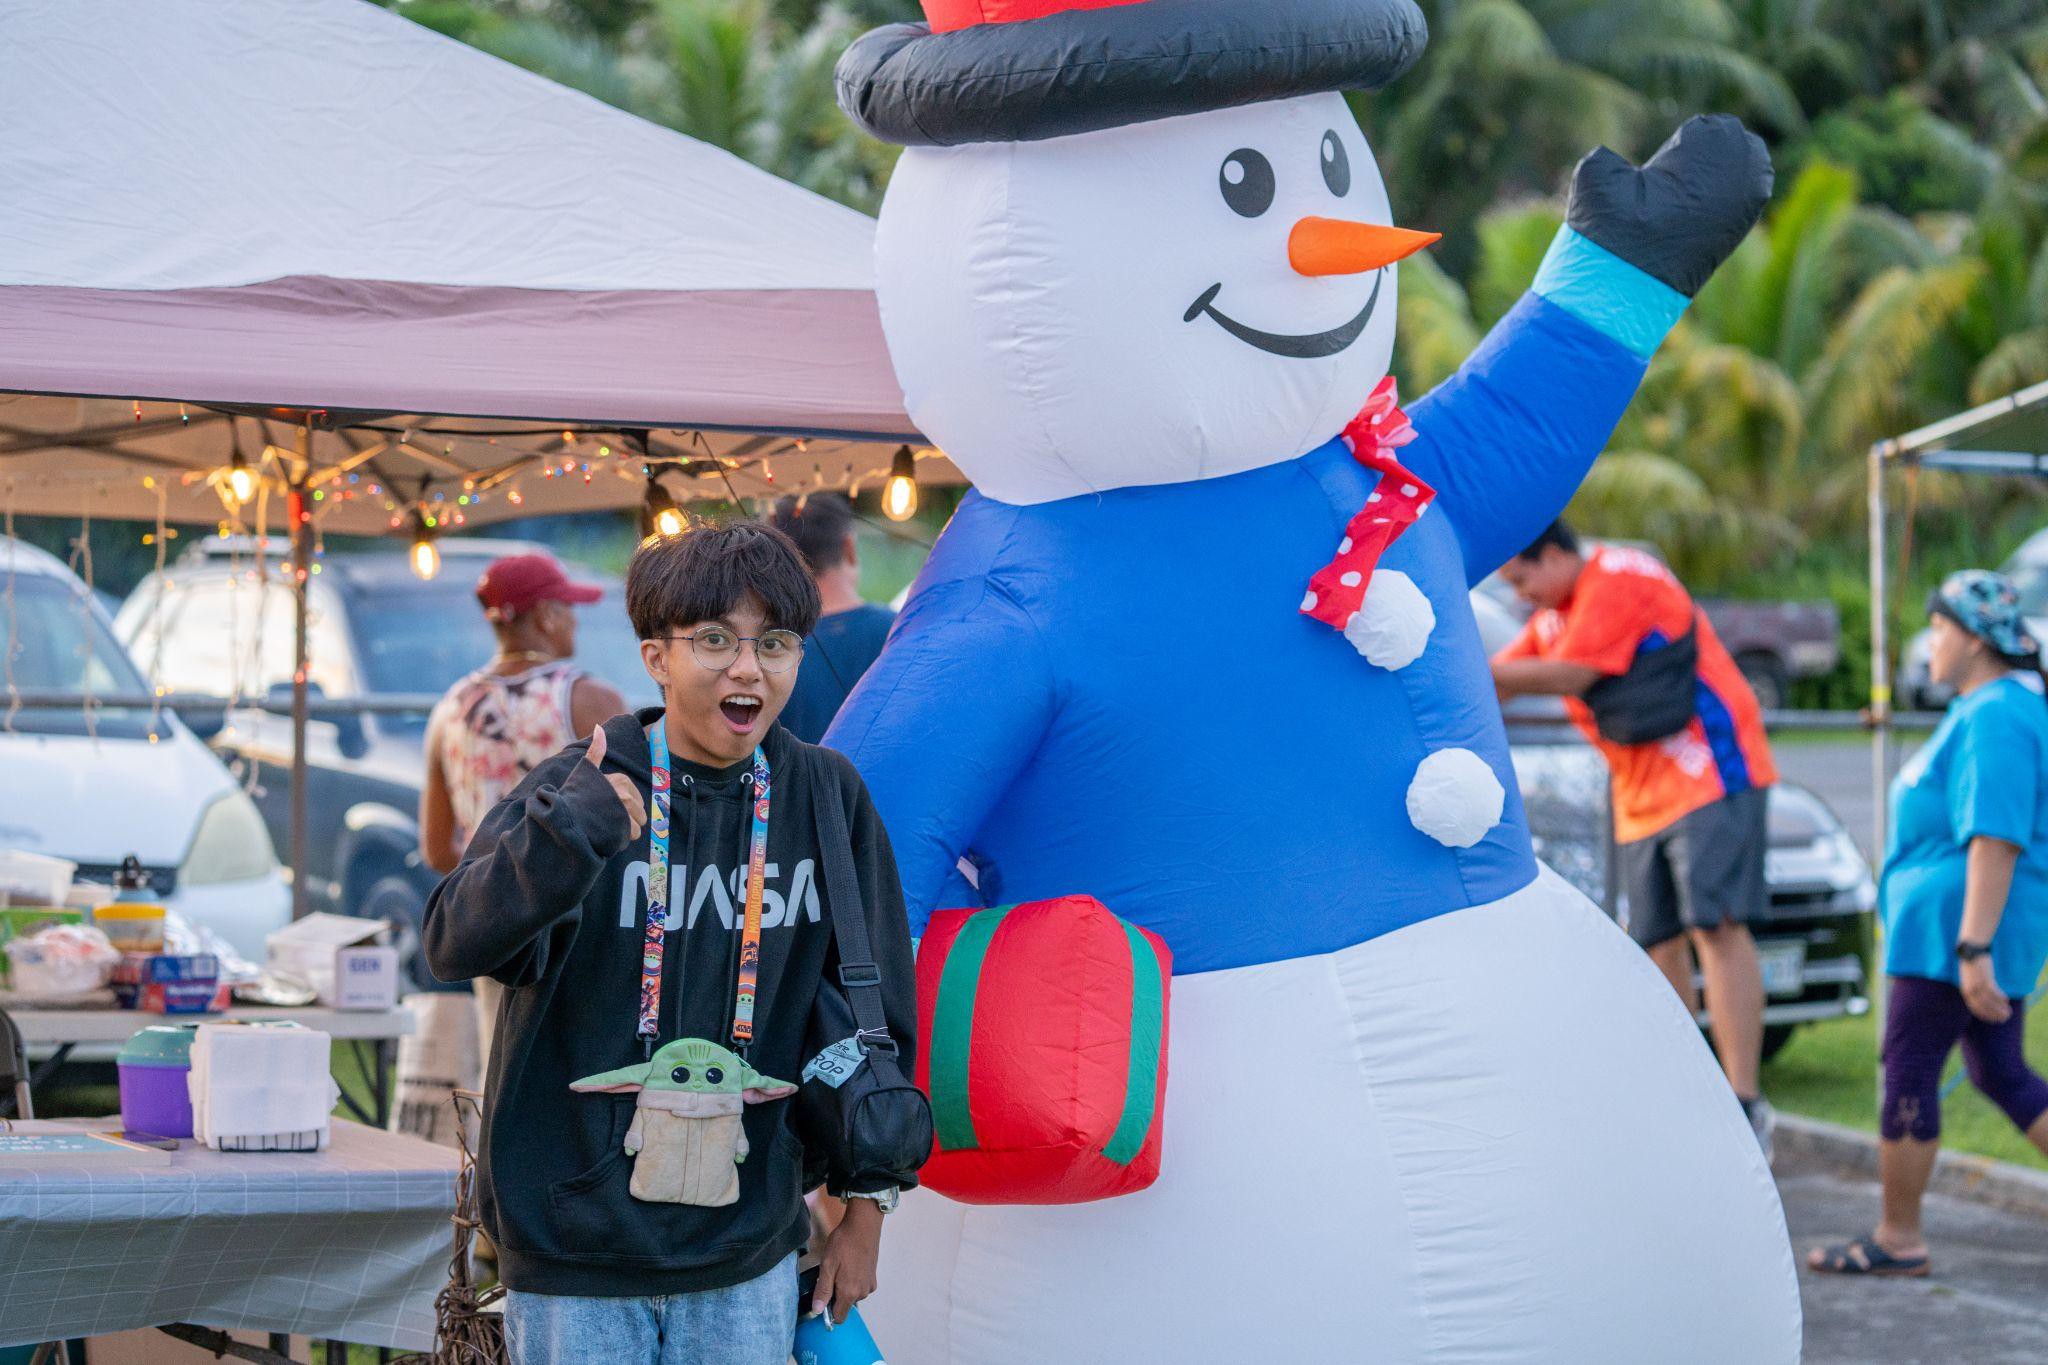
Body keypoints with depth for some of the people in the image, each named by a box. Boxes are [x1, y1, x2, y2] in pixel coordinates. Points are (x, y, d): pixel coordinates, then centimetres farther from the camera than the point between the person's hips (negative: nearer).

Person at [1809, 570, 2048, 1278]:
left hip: (1955, 923, -11)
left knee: (1909, 1073, -2)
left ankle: (1897, 1238, 5)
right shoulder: (1991, 708, 15)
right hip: (1980, 926, 11)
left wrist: (1973, 950, -28)